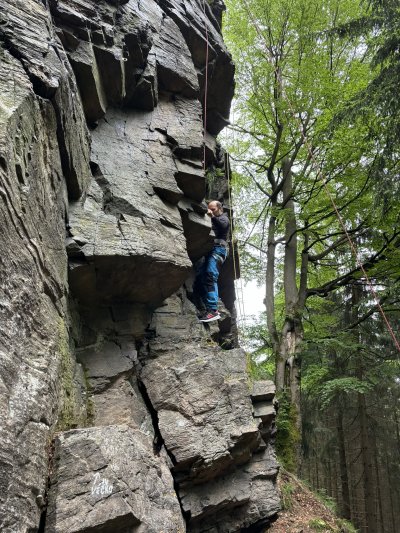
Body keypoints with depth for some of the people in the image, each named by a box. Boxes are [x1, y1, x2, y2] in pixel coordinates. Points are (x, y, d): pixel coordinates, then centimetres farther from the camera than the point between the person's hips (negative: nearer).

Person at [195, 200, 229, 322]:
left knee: (210, 277, -24)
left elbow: (222, 226, -12)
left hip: (218, 248, -8)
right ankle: (209, 308, -4)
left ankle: (213, 310, -31)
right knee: (199, 279, -3)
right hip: (209, 250, 8)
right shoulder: (213, 221, 34)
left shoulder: (223, 218, 12)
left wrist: (212, 216, -22)